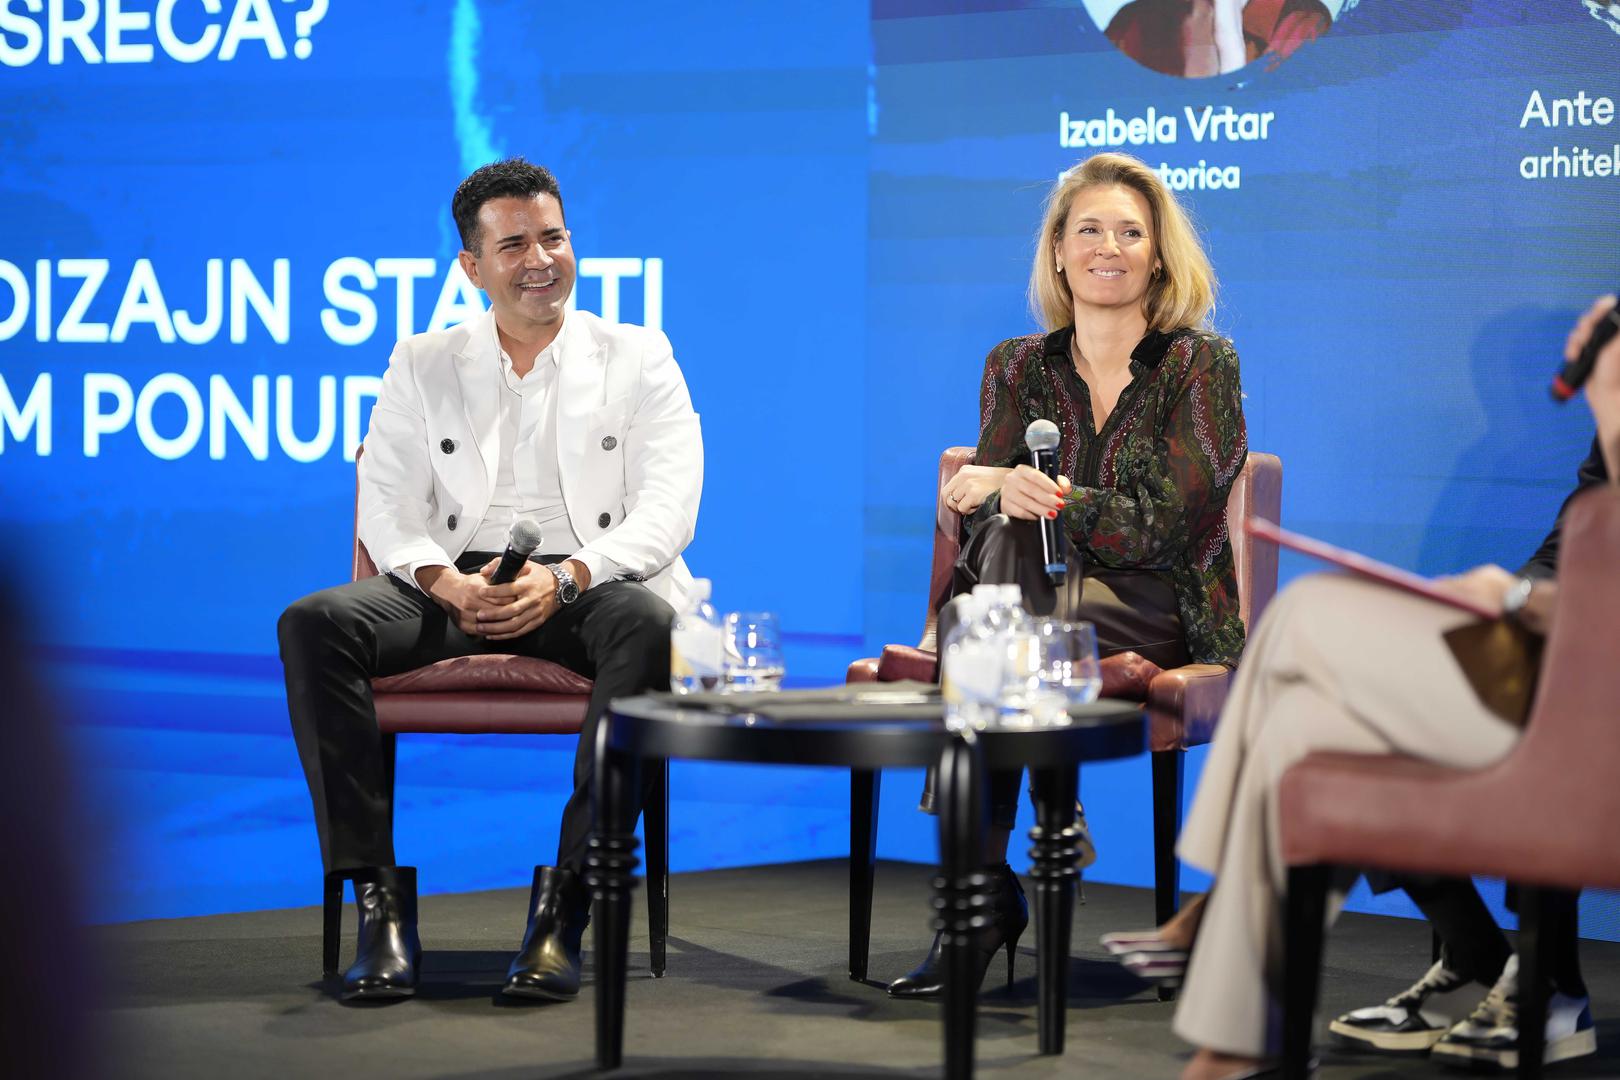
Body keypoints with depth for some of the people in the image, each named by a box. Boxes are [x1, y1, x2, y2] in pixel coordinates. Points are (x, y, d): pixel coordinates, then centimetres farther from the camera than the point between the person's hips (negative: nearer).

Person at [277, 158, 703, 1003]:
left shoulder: (637, 358, 10)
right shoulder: (422, 366, 15)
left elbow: (667, 513, -2)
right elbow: (387, 512, 5)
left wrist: (565, 579, -21)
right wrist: (448, 584, -18)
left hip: (588, 585, -2)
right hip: (457, 586, 2)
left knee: (649, 624, -38)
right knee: (313, 625, -27)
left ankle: (564, 903, -37)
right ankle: (382, 897, -29)